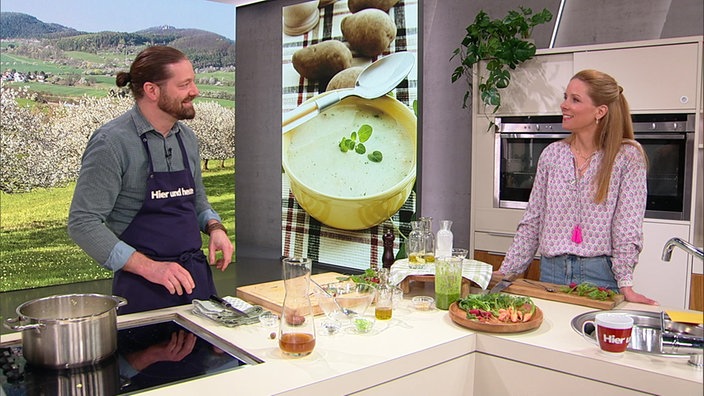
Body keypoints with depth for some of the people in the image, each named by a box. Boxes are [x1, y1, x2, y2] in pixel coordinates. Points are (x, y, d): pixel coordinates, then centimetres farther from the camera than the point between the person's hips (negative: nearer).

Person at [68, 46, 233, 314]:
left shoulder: (186, 137, 8)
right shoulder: (111, 143, -14)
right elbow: (82, 223, -16)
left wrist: (214, 227, 0)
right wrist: (148, 266, -22)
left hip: (198, 278, 6)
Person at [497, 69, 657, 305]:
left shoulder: (627, 155, -6)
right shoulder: (552, 154, 5)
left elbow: (628, 227, -9)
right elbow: (532, 221, 7)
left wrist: (625, 285, -16)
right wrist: (506, 271, 3)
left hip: (600, 275, -3)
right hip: (551, 272, 3)